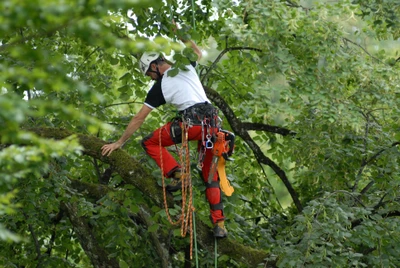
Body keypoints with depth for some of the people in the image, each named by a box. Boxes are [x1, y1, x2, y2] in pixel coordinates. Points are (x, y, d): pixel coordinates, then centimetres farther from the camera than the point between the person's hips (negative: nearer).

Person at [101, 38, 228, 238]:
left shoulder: (159, 87, 4)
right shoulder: (186, 67, 13)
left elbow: (138, 119, 7)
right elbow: (198, 52, 39)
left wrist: (119, 142, 14)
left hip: (191, 123, -6)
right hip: (212, 123, 6)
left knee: (150, 143, 13)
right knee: (211, 176, 13)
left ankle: (177, 174, -4)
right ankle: (219, 224, 7)